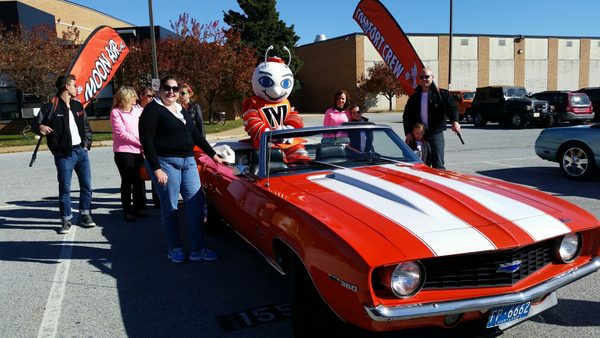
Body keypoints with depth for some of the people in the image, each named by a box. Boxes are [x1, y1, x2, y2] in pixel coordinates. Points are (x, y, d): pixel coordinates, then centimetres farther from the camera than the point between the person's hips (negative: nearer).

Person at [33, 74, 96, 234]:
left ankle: (85, 215, 22)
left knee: (86, 185, 8)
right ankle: (66, 220, 12)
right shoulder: (51, 107, -7)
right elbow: (37, 124, -4)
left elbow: (86, 126, 19)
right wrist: (40, 127, -26)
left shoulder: (78, 105, 11)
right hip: (64, 154, -5)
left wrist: (86, 143, 8)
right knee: (64, 188, 1)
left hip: (81, 151, 5)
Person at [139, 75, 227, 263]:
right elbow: (146, 141, -11)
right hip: (165, 163, -6)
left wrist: (213, 155, 20)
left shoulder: (182, 110, 17)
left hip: (188, 161, 7)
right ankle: (175, 249, 17)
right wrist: (156, 169, -18)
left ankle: (197, 249, 10)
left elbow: (195, 134, 22)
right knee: (170, 207, 2)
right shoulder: (152, 110, -4)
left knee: (196, 203, 2)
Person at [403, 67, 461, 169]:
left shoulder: (441, 94, 1)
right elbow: (407, 116, 12)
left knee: (438, 165, -7)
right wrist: (408, 133, 0)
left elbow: (452, 108, -8)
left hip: (436, 133, -4)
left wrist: (454, 121, -28)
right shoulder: (414, 97, 12)